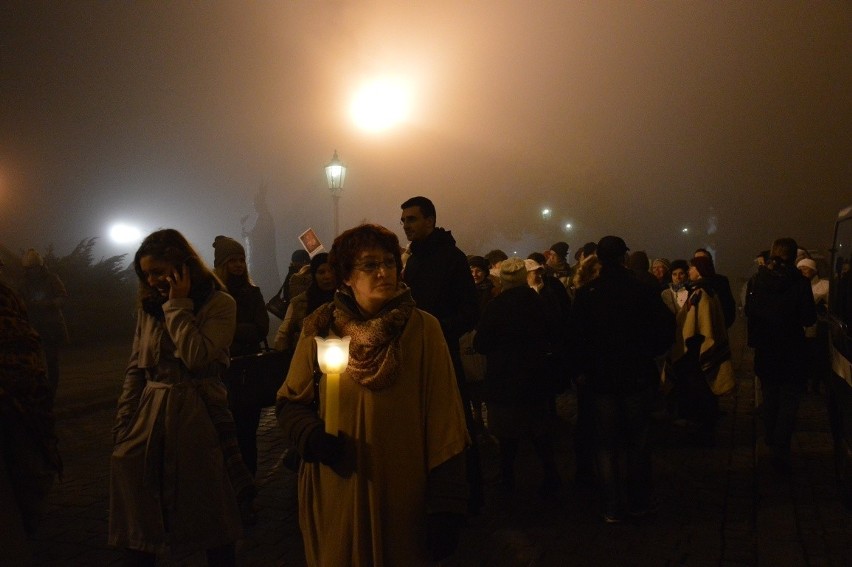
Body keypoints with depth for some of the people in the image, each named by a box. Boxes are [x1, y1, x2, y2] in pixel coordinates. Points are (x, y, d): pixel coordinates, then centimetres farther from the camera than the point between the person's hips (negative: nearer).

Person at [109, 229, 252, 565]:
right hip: (148, 418, 5)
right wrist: (122, 427, 8)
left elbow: (197, 356, -18)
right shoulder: (149, 306, 12)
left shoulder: (220, 304, -4)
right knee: (138, 530, 6)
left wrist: (178, 304, -11)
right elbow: (134, 370, 13)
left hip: (197, 420, -4)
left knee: (211, 526, 3)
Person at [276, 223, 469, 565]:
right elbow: (290, 402, 7)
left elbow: (442, 422, -7)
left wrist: (445, 507, -10)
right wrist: (311, 435, -15)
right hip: (336, 498, 1)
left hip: (403, 498, -1)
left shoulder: (424, 329, -7)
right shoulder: (320, 330, -2)